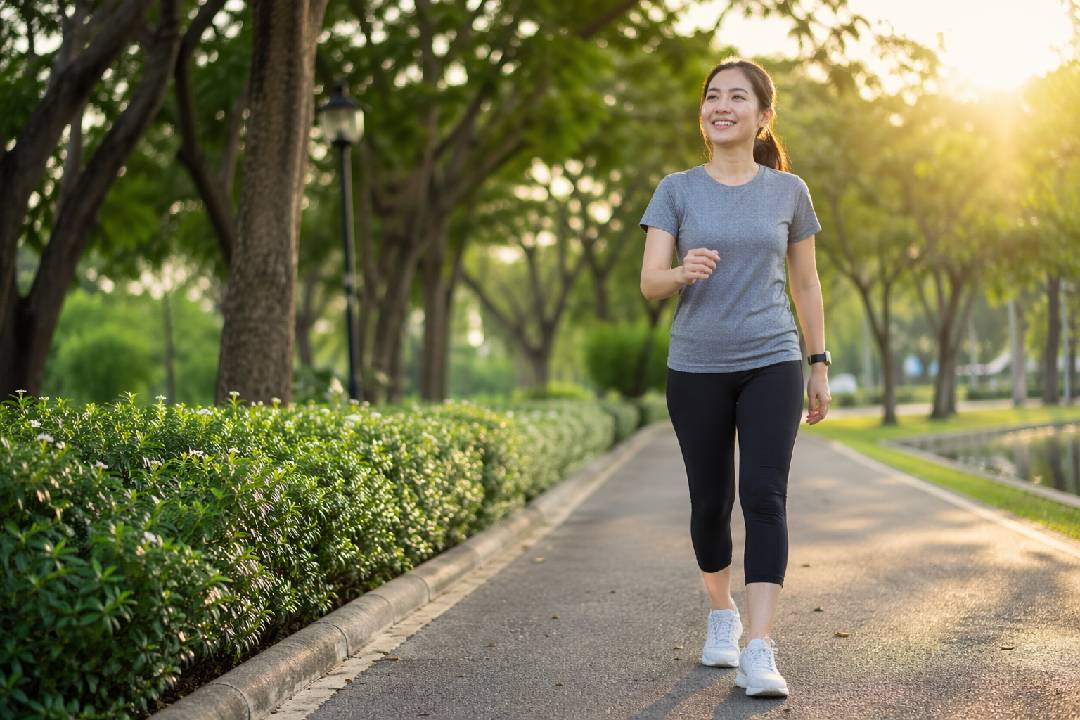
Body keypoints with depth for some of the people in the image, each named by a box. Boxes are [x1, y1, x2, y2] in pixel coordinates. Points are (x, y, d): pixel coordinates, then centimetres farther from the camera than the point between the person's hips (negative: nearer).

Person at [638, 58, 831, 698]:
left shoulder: (789, 192, 4)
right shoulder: (677, 190, 2)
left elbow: (806, 283, 12)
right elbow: (649, 282, -6)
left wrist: (821, 365, 11)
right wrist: (684, 272, -28)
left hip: (772, 363, 0)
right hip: (696, 369, 1)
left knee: (765, 496, -13)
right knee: (710, 501, 9)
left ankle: (760, 651, -16)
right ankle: (722, 614, 33)